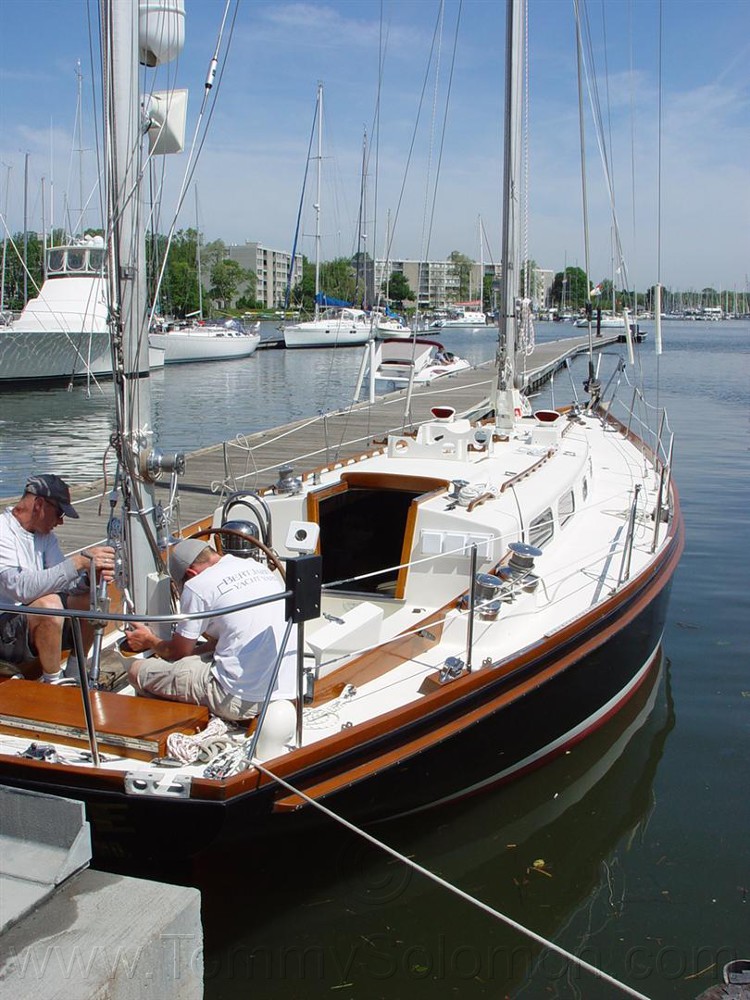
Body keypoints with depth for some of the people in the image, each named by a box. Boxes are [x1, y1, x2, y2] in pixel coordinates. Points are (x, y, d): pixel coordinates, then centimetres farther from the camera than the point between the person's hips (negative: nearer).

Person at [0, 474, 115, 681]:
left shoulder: (45, 534, 8)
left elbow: (61, 581, 4)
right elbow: (22, 588, -34)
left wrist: (90, 577, -18)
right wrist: (78, 561, -35)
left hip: (38, 620, 9)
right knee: (49, 604, -33)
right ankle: (53, 682, -14)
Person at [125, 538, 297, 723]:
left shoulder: (197, 585, -4)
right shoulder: (259, 568, 15)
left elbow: (179, 652, 9)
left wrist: (150, 641, 28)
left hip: (242, 700, -8)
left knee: (138, 670, 4)